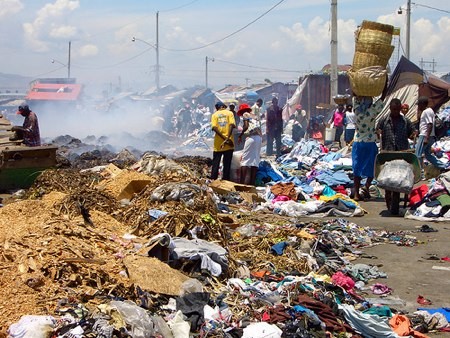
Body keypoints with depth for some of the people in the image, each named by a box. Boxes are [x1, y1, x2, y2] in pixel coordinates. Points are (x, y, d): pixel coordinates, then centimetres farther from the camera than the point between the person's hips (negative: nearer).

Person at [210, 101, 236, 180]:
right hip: (229, 144, -1)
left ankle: (213, 180, 3)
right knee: (227, 164, 5)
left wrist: (224, 138, -12)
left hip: (218, 143, 1)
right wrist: (228, 138, -16)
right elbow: (232, 125, -10)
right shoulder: (229, 113, 6)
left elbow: (214, 127, -8)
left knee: (215, 163, 7)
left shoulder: (214, 114, 7)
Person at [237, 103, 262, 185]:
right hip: (259, 137, 7)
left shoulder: (245, 114, 5)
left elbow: (246, 126, -8)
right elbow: (258, 128, 20)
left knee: (245, 160, -6)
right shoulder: (254, 116, 26)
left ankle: (244, 182, -15)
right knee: (255, 159, 6)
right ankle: (252, 182, 2)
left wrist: (240, 136, -1)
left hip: (251, 136, -7)